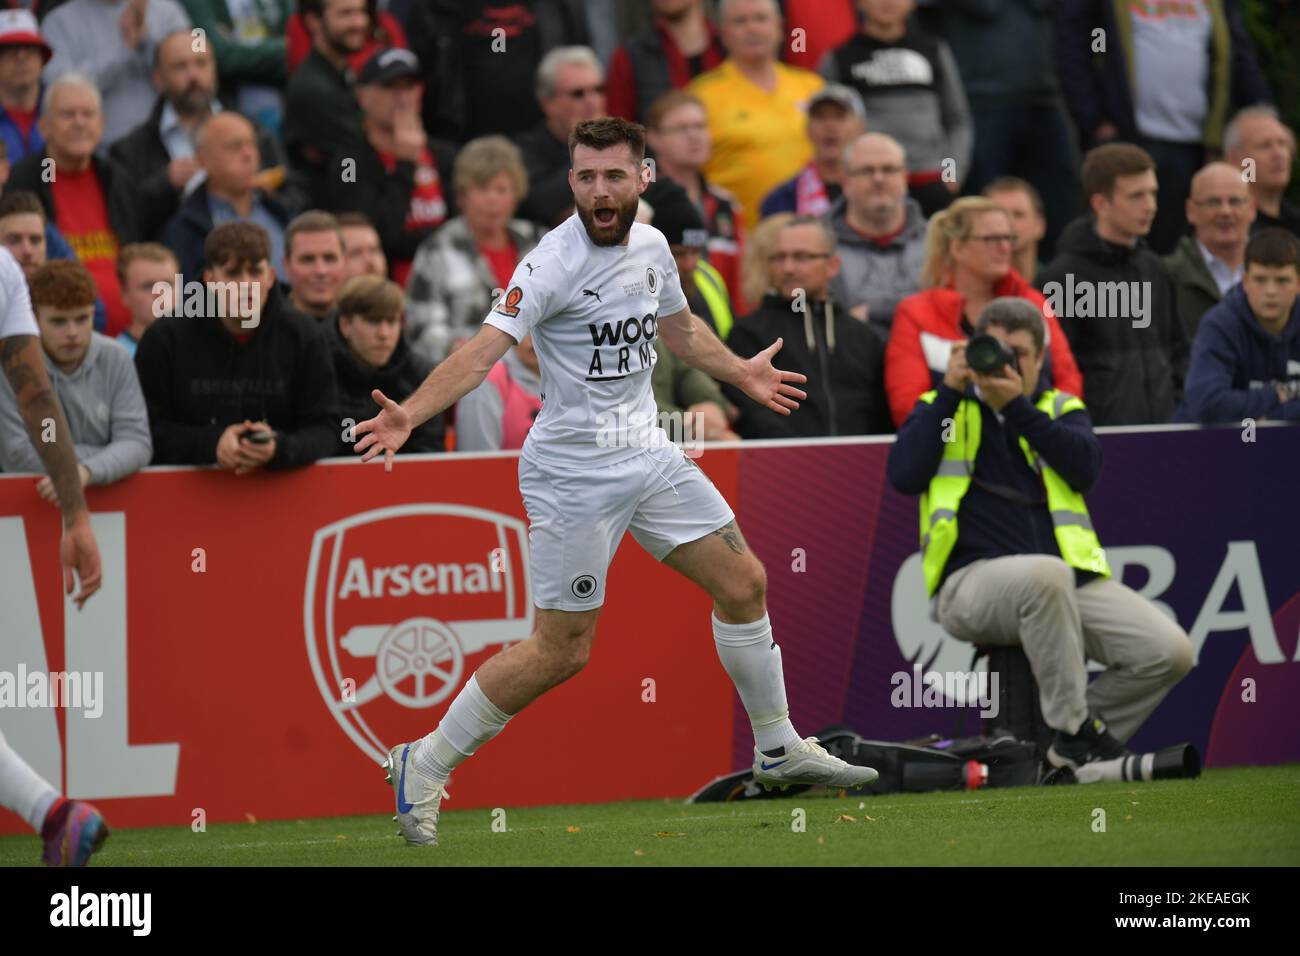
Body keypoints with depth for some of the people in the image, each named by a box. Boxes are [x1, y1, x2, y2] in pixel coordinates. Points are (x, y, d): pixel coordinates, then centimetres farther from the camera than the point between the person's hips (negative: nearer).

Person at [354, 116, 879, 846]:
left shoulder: (651, 246, 4)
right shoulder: (555, 263, -19)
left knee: (743, 583, 9)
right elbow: (486, 348, -30)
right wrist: (410, 414, -45)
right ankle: (426, 765, 6)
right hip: (573, 472, -7)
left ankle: (779, 750, 27)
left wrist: (742, 373, 40)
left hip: (646, 453, 7)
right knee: (562, 651, -7)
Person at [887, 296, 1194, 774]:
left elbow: (1086, 466, -3)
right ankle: (1074, 727, -23)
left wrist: (1017, 407, -9)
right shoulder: (943, 408, 14)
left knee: (1169, 652, -16)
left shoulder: (1060, 410, 19)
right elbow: (904, 474, -5)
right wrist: (950, 391, -3)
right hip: (972, 581, -4)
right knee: (1044, 574, -40)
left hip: (1070, 579, 4)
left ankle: (1076, 750, 2)